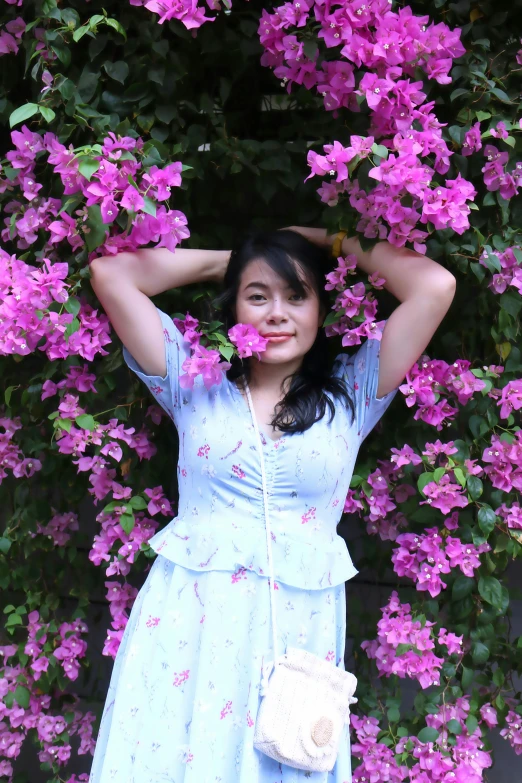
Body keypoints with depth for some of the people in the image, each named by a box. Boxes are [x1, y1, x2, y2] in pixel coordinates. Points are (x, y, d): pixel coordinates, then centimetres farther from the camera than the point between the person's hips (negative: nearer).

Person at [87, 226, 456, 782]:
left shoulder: (350, 394, 7)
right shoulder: (196, 386, 8)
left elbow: (435, 286, -1)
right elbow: (110, 273, 3)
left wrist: (328, 241, 9)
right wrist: (225, 261, 11)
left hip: (297, 629, 0)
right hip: (186, 625, 0)